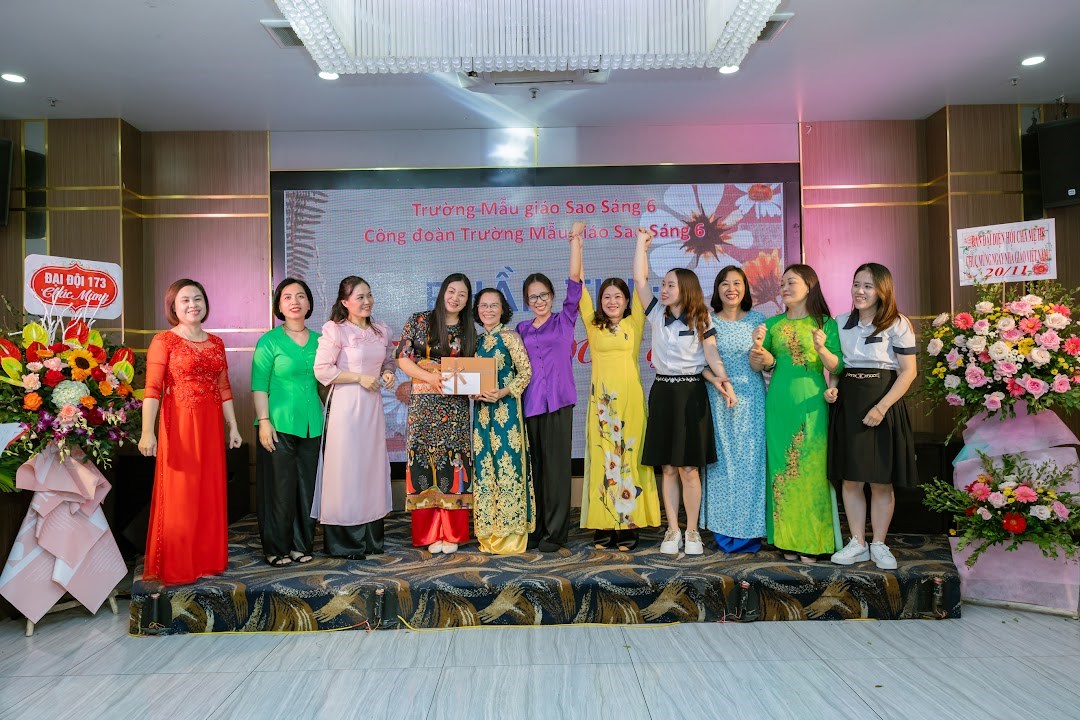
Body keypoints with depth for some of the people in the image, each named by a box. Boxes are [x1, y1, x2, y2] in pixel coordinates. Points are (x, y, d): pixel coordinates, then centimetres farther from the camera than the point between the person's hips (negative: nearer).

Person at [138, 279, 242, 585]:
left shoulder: (216, 342, 12)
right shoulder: (164, 340, -5)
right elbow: (152, 389, -13)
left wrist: (232, 427, 12)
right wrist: (148, 432, -22)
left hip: (211, 426, 5)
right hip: (180, 425, -5)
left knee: (210, 494, 11)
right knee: (179, 496, 1)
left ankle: (206, 560, 24)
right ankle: (175, 568, 14)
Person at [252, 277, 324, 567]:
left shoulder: (318, 340, 10)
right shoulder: (269, 341, -2)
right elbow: (259, 386, -6)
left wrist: (326, 417, 11)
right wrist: (264, 421, -13)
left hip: (312, 424, 4)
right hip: (279, 424, -4)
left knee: (307, 486, 9)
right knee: (280, 486, 1)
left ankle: (301, 545, 22)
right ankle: (277, 548, 15)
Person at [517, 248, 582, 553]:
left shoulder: (565, 320, 8)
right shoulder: (522, 329, 16)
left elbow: (574, 285, -2)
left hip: (558, 401, -3)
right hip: (530, 403, 3)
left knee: (557, 465, -3)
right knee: (535, 465, 7)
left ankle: (555, 532, 4)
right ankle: (535, 528, 15)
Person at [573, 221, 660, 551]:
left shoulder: (634, 323, 8)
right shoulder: (593, 324, 10)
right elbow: (576, 279, 8)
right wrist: (575, 242, 7)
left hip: (630, 399, -1)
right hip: (601, 399, 1)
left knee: (629, 457, 1)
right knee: (602, 459, 2)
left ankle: (628, 525, 6)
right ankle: (603, 527, 7)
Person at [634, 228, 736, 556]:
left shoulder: (701, 322, 1)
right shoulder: (657, 316, 7)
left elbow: (713, 356, -4)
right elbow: (639, 279, 2)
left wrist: (725, 383, -20)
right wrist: (642, 242, 6)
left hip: (691, 393, -3)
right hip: (662, 392, 3)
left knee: (689, 468, -1)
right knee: (668, 468, 5)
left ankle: (692, 531, 10)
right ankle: (672, 530, 13)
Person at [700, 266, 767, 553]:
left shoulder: (757, 320, 4)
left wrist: (758, 345, -19)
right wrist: (719, 384, -17)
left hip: (751, 399, 0)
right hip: (718, 399, 0)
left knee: (750, 460, 1)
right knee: (722, 460, 3)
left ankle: (748, 530, 12)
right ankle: (724, 530, 13)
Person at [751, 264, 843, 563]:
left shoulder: (825, 324, 3)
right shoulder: (773, 324, 10)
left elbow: (837, 367, -5)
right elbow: (756, 366, 10)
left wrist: (822, 350, -23)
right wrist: (757, 346, -9)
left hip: (811, 403, -3)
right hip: (779, 403, 3)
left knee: (811, 468, -1)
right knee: (781, 467, 4)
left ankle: (811, 540, 9)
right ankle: (787, 539, 13)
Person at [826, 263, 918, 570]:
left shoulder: (897, 325, -3)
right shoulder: (841, 323, 10)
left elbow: (908, 372, -7)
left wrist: (881, 407, -16)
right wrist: (831, 388, -4)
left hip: (882, 405, -3)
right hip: (847, 405, 4)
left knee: (882, 482, 4)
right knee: (849, 479, 5)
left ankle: (879, 545, 17)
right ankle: (857, 544, 16)